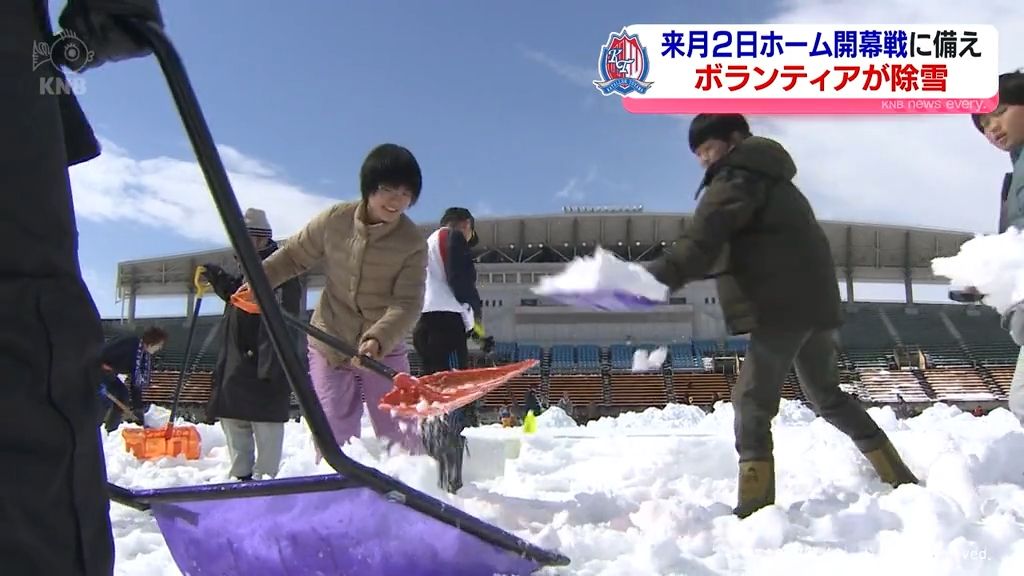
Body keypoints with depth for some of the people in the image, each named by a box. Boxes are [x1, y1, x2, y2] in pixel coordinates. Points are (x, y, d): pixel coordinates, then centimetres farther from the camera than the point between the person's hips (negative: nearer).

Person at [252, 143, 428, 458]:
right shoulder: (335, 219, -9)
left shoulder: (413, 243, -15)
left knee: (400, 434, 0)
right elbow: (294, 255, 7)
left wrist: (377, 340, -36)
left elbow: (406, 304, -21)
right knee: (334, 435, 6)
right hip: (329, 342, 2)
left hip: (384, 349, -1)